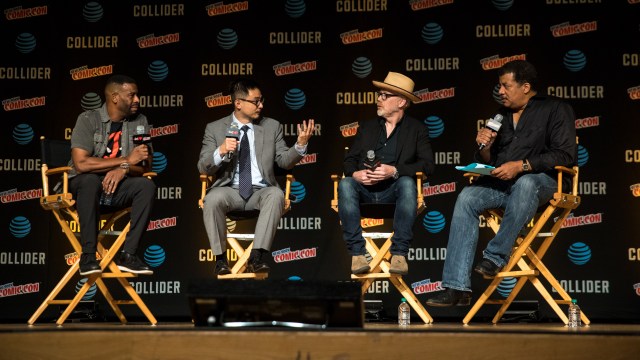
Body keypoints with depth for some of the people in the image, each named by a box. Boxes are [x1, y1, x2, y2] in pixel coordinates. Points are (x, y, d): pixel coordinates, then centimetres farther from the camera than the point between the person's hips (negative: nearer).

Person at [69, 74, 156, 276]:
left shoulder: (139, 122, 5)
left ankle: (127, 254, -27)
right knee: (90, 180, -37)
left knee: (147, 186, -24)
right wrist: (126, 160, -21)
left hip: (116, 189, 4)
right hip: (83, 185, -4)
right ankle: (88, 256, -35)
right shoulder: (88, 120, -9)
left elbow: (145, 167, 1)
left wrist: (124, 169, -22)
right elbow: (80, 164, -22)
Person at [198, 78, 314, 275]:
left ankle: (257, 257, -34)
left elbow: (284, 161, 7)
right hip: (229, 190, -1)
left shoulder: (272, 126, 12)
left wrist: (300, 145, -11)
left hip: (261, 191, 1)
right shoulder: (215, 128, 7)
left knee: (276, 195, -34)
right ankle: (220, 258, -21)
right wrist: (221, 151, -19)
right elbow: (203, 167, 1)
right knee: (212, 198, -35)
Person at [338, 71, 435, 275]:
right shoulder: (367, 127, 21)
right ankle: (357, 253, -34)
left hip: (393, 191, -2)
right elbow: (349, 159, 15)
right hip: (365, 190, 2)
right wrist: (355, 173, -10)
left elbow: (427, 165, -2)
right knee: (345, 184, -30)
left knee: (407, 183, -36)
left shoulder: (417, 129, 11)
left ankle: (399, 254, -35)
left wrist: (395, 171, -17)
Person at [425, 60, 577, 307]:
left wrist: (521, 166, -19)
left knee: (524, 183, -41)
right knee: (467, 197, -24)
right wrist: (485, 148, 1)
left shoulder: (555, 109, 3)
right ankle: (457, 287, -30)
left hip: (540, 179, -5)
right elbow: (489, 161, 25)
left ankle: (496, 256, -27)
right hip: (500, 181, 5)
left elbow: (565, 155, -10)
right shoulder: (502, 115, 22)